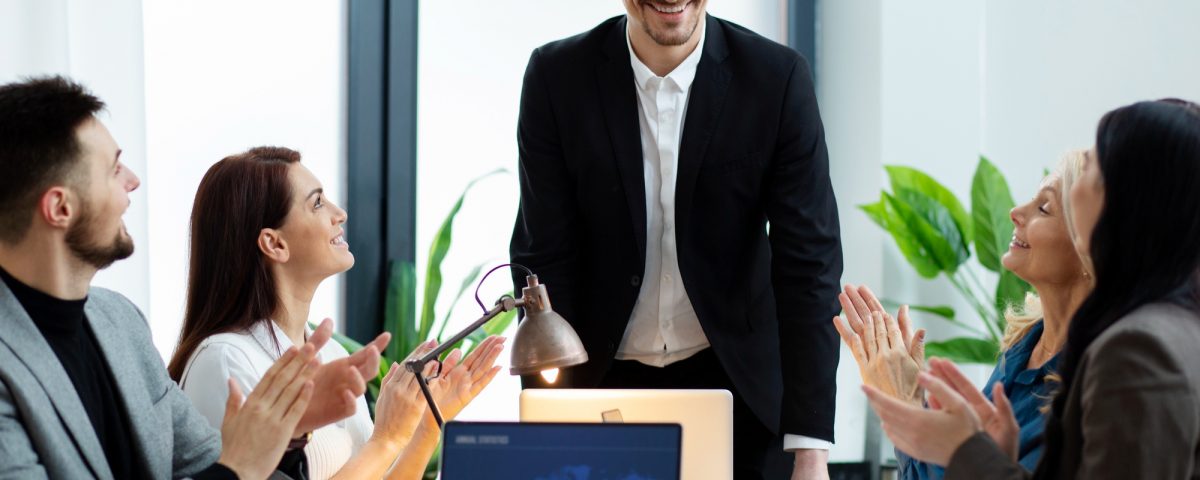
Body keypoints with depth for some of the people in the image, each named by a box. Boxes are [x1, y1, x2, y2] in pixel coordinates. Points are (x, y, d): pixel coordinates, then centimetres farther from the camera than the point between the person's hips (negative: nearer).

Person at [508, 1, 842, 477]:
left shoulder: (779, 79, -12)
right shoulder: (557, 76, -9)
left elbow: (808, 263, -13)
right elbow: (544, 258, -7)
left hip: (736, 383, 0)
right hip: (603, 382, 0)